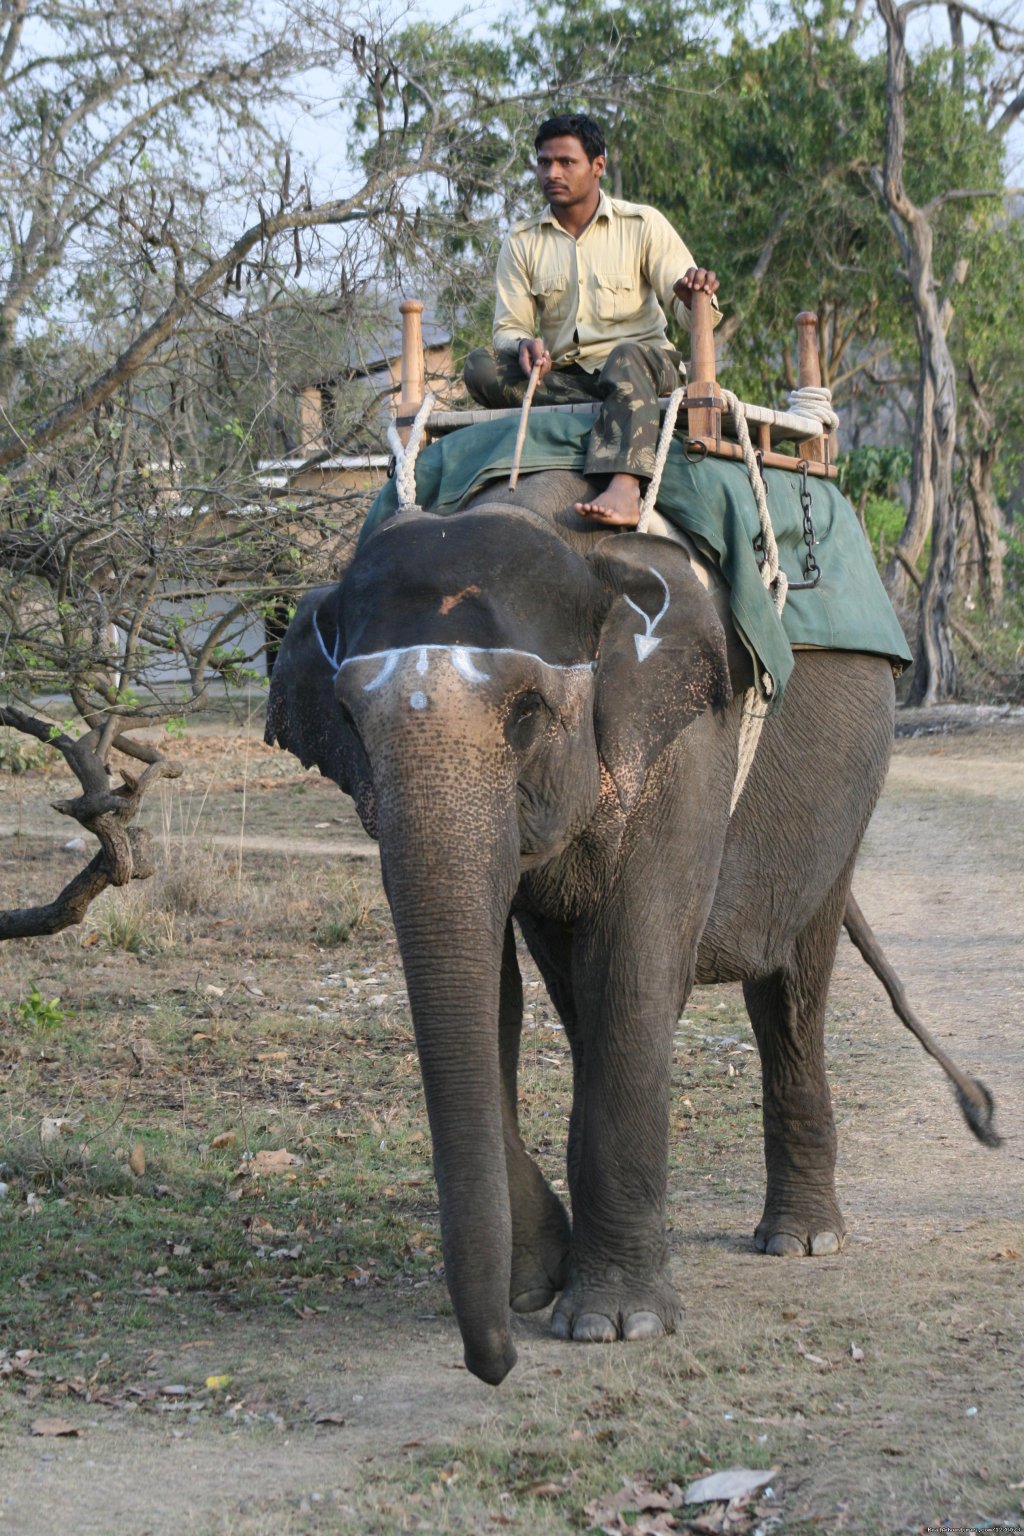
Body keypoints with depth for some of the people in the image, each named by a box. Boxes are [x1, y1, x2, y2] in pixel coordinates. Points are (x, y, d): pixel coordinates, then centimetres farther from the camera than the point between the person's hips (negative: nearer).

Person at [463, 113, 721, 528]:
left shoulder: (643, 225, 3)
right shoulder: (522, 243, 11)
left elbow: (691, 316, -3)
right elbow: (509, 327, 6)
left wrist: (692, 297, -29)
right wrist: (524, 345, -19)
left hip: (642, 364, -3)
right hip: (560, 378, 3)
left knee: (627, 357, -39)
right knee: (481, 366, -23)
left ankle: (623, 490, -61)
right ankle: (613, 412, -32)